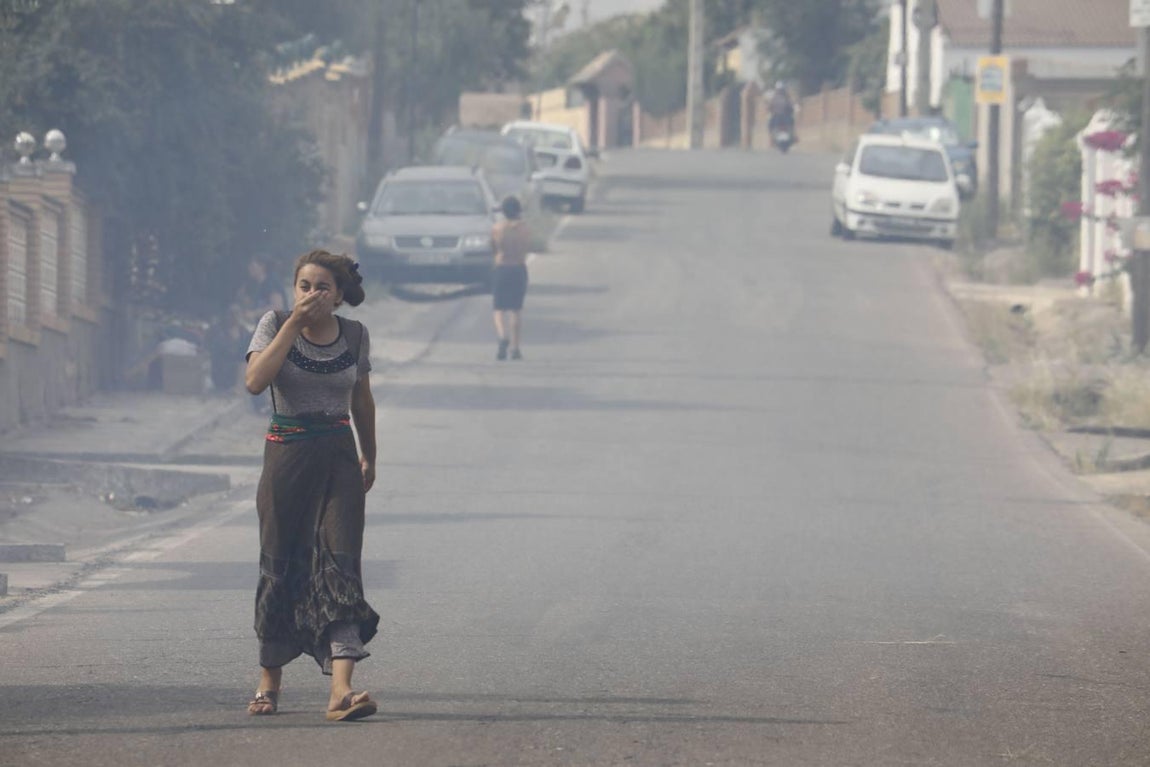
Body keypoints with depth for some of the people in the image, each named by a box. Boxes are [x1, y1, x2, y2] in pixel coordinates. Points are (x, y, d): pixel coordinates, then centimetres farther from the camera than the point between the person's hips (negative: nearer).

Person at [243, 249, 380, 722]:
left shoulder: (355, 336, 6)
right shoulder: (275, 325, -2)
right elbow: (255, 380, -19)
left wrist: (368, 457, 28)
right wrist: (294, 324, -19)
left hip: (339, 457, 1)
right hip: (287, 454, -1)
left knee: (340, 563, -12)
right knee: (281, 566, 6)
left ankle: (341, 689, -23)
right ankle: (269, 682, 24)